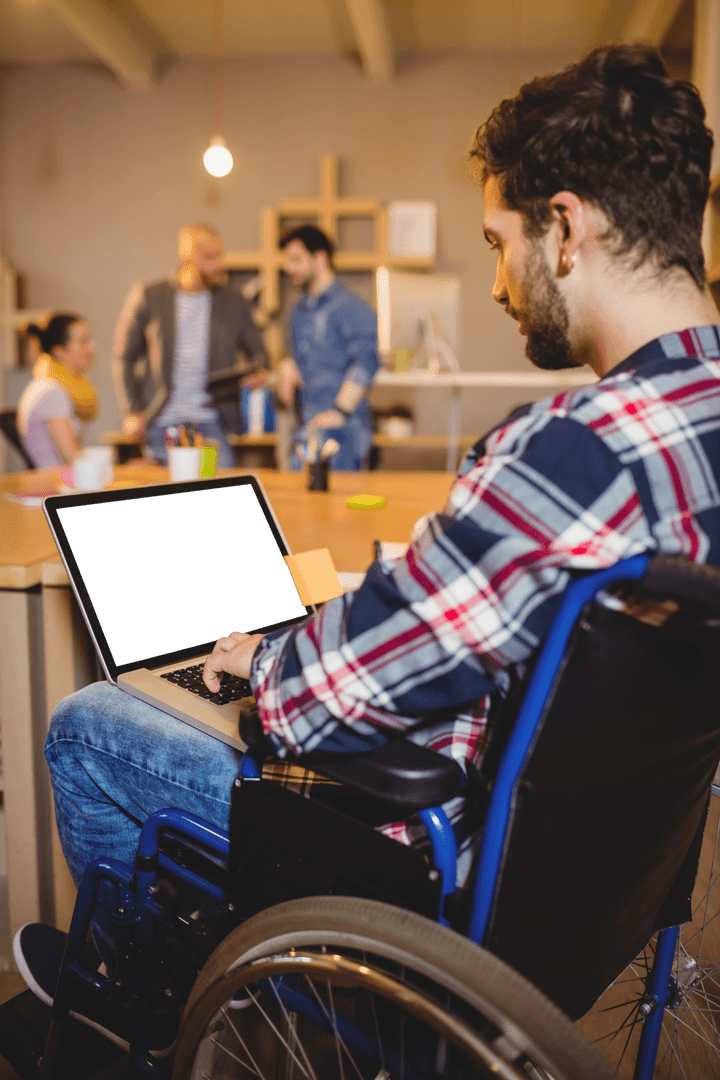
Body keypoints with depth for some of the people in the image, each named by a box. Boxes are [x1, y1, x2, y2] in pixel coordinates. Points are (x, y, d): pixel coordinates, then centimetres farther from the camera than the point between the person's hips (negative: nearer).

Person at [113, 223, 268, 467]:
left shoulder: (233, 302, 9)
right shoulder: (147, 298, 3)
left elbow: (256, 349, 19)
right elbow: (124, 358, 7)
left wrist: (257, 369, -5)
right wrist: (132, 412, -2)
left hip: (209, 422, 1)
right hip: (161, 424, 0)